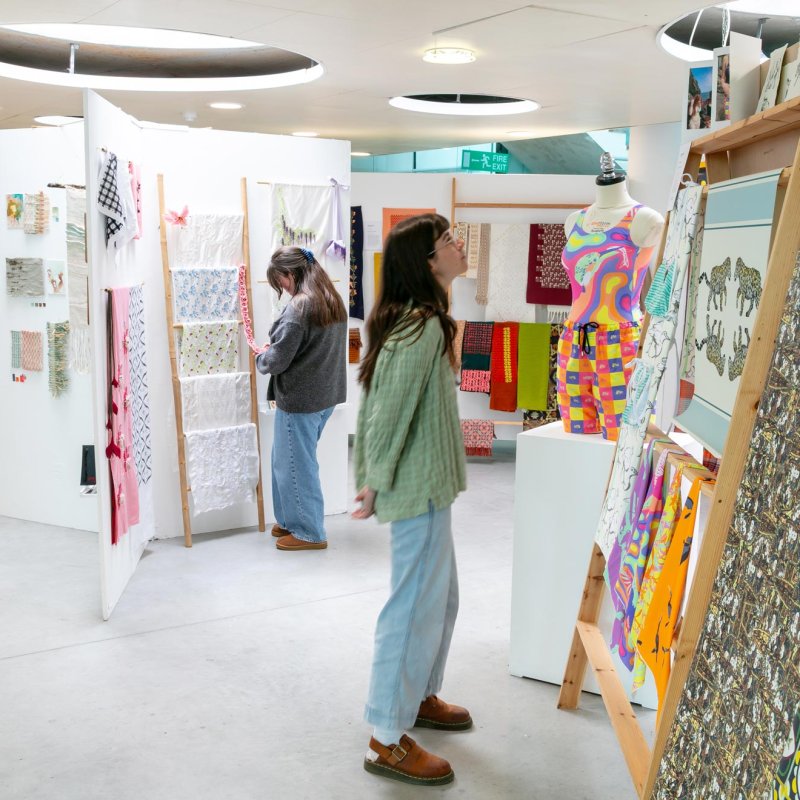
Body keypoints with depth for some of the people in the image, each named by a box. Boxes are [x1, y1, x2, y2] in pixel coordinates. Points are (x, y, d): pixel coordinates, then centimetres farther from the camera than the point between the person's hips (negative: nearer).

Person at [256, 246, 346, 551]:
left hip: (299, 399, -9)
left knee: (295, 464, 5)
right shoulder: (333, 301, 7)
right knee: (292, 458, 20)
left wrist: (261, 359, 4)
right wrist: (274, 353, 15)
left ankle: (308, 532, 15)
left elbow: (277, 360, -18)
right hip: (326, 395, 9)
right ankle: (291, 520, 31)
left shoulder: (299, 308, -20)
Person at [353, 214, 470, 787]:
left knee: (442, 599, 21)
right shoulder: (424, 328, -21)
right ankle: (388, 741, 9)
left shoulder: (411, 320, 10)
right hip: (419, 488, -10)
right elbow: (391, 411, -20)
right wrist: (376, 483, -10)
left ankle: (420, 697, 38)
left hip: (426, 486, 10)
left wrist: (372, 477, 13)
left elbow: (377, 403, 12)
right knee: (417, 608, -2)